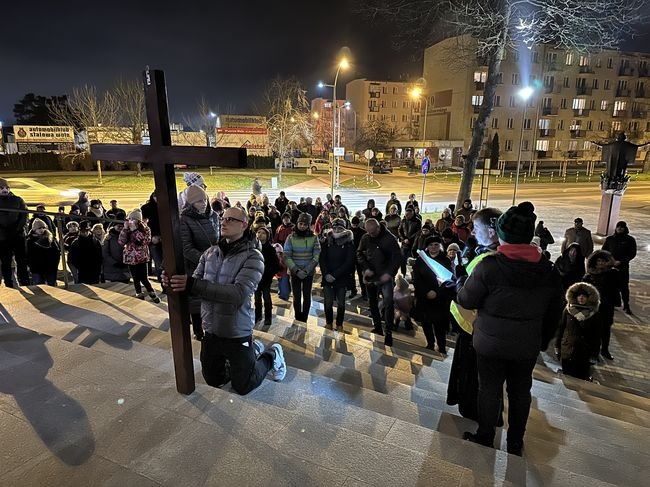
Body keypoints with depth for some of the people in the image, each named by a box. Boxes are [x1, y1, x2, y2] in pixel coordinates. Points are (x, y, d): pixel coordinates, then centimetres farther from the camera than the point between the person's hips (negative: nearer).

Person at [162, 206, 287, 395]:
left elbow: (239, 294, -31)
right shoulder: (210, 252, 1)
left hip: (237, 334, -6)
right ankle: (253, 350, 41)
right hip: (210, 331, 6)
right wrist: (173, 282, -25)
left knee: (242, 387, 11)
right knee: (212, 381, 24)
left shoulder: (253, 256, -19)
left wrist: (193, 285, -37)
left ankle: (272, 356, 35)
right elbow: (194, 284, -2)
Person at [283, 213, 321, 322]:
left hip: (309, 273, 0)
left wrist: (306, 271, -18)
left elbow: (316, 257, -9)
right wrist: (297, 271, -18)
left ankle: (304, 319, 23)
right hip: (295, 273, 0)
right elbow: (287, 257, -8)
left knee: (307, 297, 9)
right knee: (297, 297, 7)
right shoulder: (291, 238, -4)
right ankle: (298, 319, 22)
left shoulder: (314, 238, -4)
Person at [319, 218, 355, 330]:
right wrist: (326, 274, -12)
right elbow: (322, 259, 2)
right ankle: (328, 323, 19)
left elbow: (349, 262, -10)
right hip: (328, 278, 2)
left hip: (342, 278, -2)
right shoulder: (327, 241, 4)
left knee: (341, 303, 7)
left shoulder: (349, 242, -4)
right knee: (328, 302, 2)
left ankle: (339, 325, 21)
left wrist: (334, 275, -14)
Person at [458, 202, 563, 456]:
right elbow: (554, 312, 6)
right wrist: (544, 339, 20)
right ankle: (515, 442, 37)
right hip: (527, 345, 4)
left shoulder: (489, 265, -21)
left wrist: (460, 281, 6)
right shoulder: (547, 270, -4)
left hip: (491, 342, -4)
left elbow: (466, 300, -13)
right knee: (520, 392, 19)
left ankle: (485, 438, 29)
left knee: (490, 390, 13)